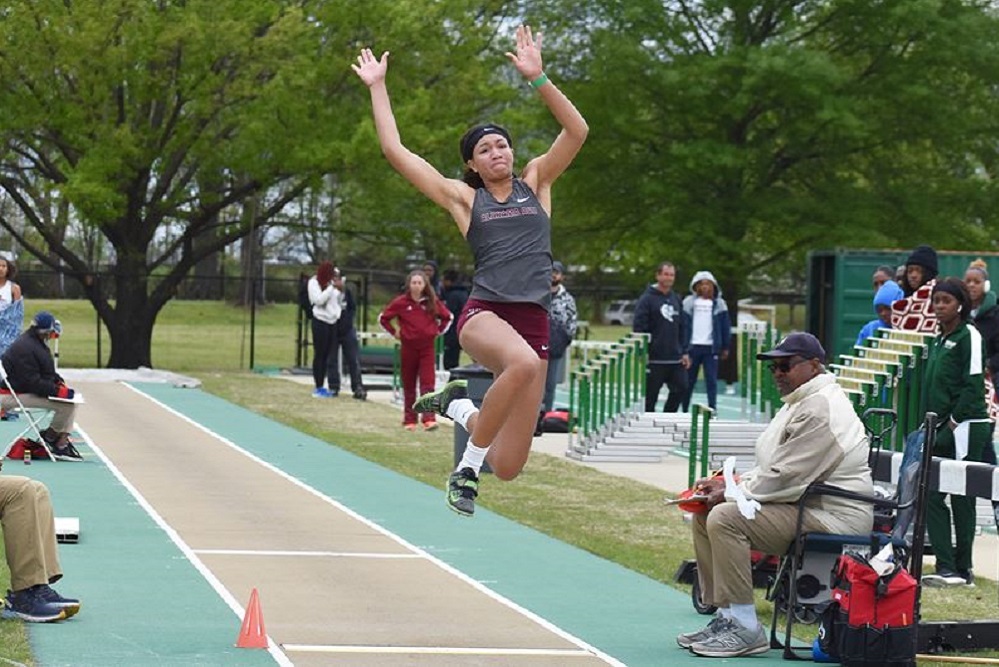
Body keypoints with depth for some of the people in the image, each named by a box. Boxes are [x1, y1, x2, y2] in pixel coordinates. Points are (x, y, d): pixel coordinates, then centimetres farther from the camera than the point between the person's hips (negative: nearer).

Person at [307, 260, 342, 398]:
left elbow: (337, 300, 24)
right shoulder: (314, 282, -4)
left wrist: (338, 314, 7)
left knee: (328, 355, 6)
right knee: (319, 354, -4)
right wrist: (332, 288, -18)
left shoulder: (330, 282, 15)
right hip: (320, 321, -7)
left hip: (332, 322, 7)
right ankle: (318, 388, -1)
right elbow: (319, 300, -16)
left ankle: (322, 386, 11)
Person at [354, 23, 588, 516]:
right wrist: (377, 87, 12)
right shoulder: (463, 198, 11)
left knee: (507, 468, -3)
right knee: (523, 362, -42)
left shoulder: (535, 183, 17)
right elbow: (396, 152, 9)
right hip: (484, 314, -3)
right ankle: (467, 467, -21)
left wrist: (538, 78, -2)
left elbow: (576, 131, 6)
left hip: (534, 324, 3)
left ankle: (458, 406, 31)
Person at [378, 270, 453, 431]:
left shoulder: (432, 302, 2)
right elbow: (383, 318, 7)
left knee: (428, 383, -12)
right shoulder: (401, 302, -2)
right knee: (409, 385, 7)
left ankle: (429, 419, -18)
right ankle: (409, 420, 15)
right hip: (408, 347, 0)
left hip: (427, 347, 0)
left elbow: (447, 317, 16)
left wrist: (438, 331, 8)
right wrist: (394, 333, 3)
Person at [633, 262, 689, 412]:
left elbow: (682, 328, 17)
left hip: (675, 358, 6)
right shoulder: (647, 299, -6)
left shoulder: (676, 300, 14)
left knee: (681, 389, 0)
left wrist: (684, 352, 11)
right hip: (654, 359, -6)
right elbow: (638, 327, -11)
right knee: (650, 395, 1)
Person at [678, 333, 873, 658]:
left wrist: (732, 494, -11)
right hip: (806, 503, 11)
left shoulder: (819, 408, -17)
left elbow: (786, 476, -21)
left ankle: (746, 630, -21)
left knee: (725, 518, -24)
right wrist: (729, 484, 6)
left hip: (834, 515, -11)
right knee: (705, 515, 8)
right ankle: (726, 618, 9)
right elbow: (771, 467, 22)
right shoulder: (801, 402, 18)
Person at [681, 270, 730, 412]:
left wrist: (725, 347, 2)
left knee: (711, 381, -3)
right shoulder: (689, 302, 5)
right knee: (688, 381, 6)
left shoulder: (719, 304, 5)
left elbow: (726, 326, 6)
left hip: (711, 348, -1)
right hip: (692, 347, 1)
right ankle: (684, 411, 14)